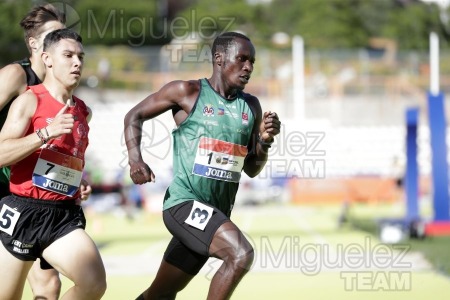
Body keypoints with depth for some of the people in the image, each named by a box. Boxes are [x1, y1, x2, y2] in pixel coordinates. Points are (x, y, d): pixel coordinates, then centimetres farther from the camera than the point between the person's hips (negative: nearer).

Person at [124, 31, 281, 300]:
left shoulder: (251, 107, 10)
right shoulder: (187, 93, -5)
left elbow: (252, 169, 14)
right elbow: (135, 116, 5)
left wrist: (265, 141, -5)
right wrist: (135, 159, -10)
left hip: (217, 212, 7)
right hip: (185, 203, -7)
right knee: (241, 254, -27)